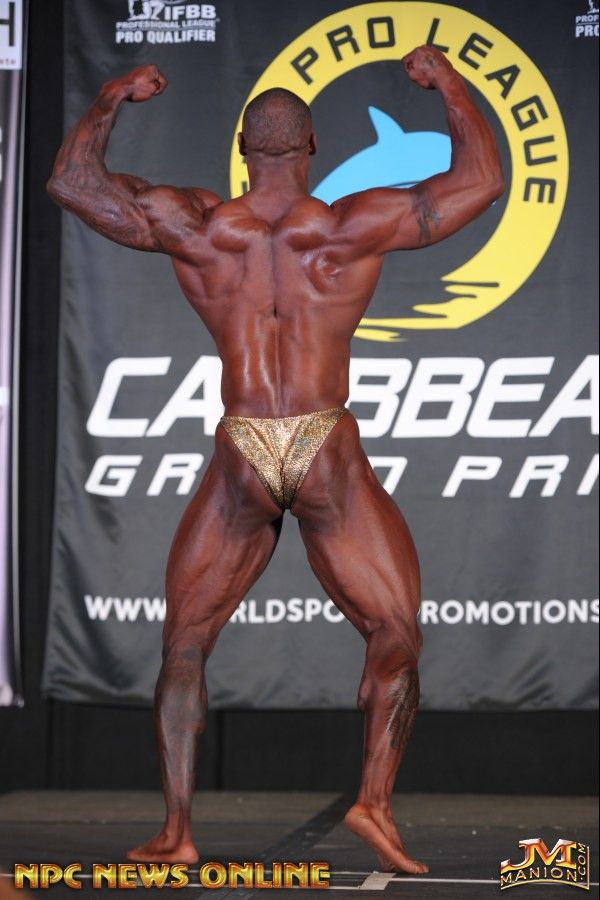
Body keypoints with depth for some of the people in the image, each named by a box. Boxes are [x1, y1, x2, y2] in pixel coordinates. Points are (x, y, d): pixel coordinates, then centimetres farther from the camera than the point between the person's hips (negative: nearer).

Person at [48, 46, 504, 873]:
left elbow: (71, 181, 9)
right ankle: (375, 799, -6)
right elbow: (480, 182, 0)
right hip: (330, 456, -1)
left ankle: (178, 830, 8)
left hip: (240, 460, 1)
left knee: (184, 644, 14)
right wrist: (449, 83, 10)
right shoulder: (354, 228, -6)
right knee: (395, 637, 12)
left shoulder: (194, 227, -2)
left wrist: (110, 101, 20)